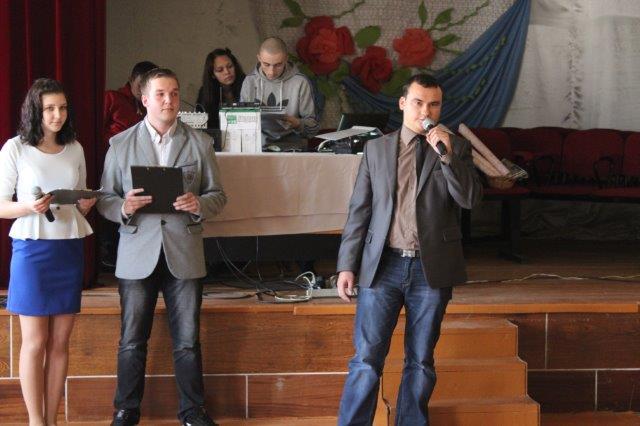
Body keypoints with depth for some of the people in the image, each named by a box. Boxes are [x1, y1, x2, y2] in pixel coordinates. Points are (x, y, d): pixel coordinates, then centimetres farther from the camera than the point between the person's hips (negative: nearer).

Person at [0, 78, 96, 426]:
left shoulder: (75, 149, 9)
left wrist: (86, 205, -4)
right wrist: (29, 207, -22)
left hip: (70, 249, 4)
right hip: (32, 249, -4)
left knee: (60, 343, 7)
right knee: (35, 342, 0)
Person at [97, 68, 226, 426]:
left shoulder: (200, 143, 7)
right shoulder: (121, 144, 5)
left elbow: (218, 195, 8)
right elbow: (105, 198, 6)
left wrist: (199, 204, -14)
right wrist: (123, 207, -16)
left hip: (184, 254, 1)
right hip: (138, 255, 0)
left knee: (188, 341, 5)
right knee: (132, 341, 6)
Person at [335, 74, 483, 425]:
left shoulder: (456, 148, 6)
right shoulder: (376, 149, 8)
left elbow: (470, 199, -7)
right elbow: (359, 210, 7)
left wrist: (447, 154, -18)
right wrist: (347, 265, 2)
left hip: (432, 268, 0)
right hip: (383, 265, 0)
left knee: (420, 361, 9)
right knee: (366, 359, -3)